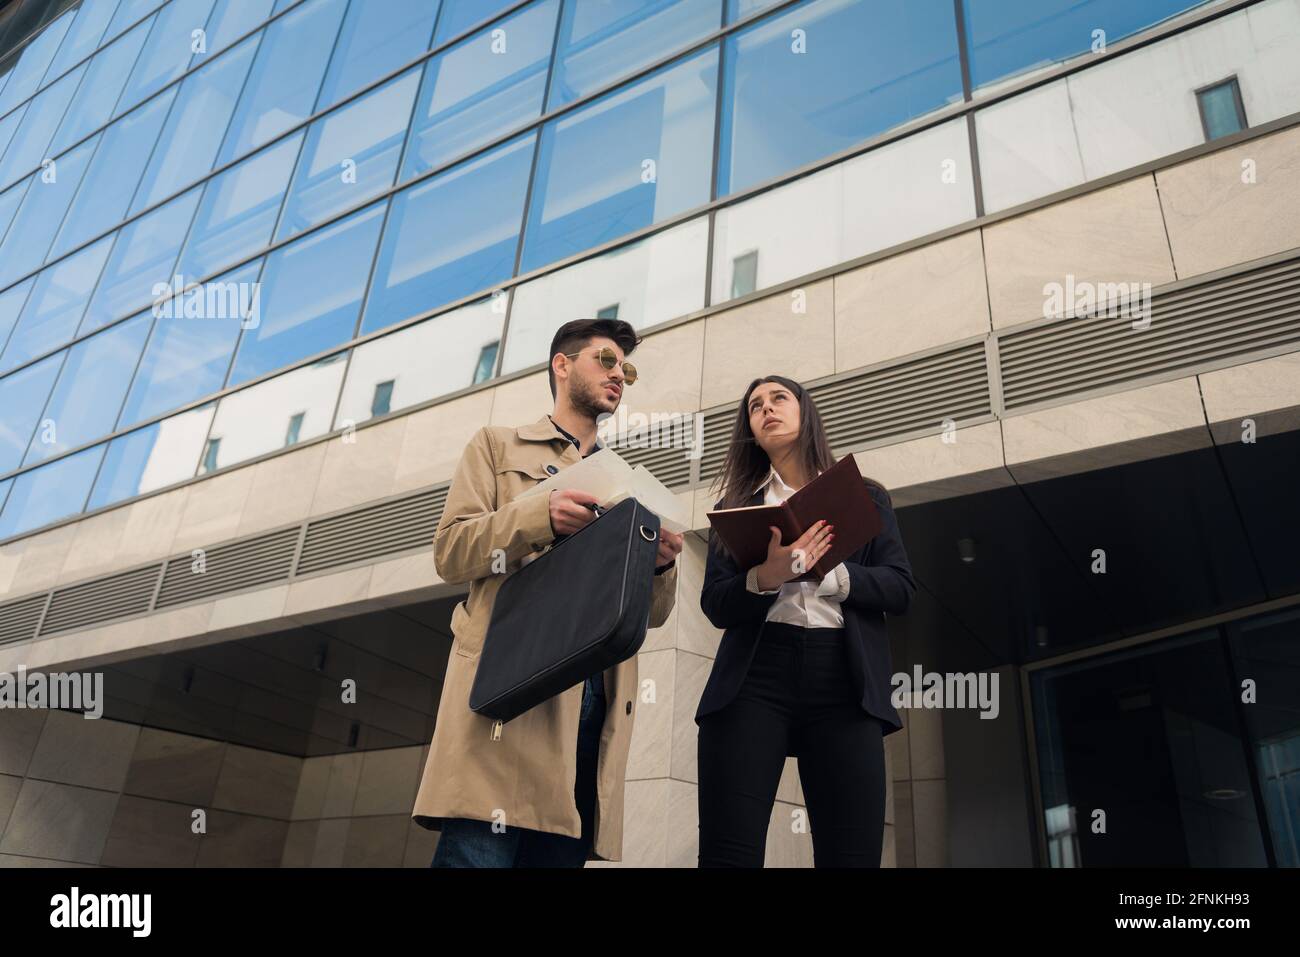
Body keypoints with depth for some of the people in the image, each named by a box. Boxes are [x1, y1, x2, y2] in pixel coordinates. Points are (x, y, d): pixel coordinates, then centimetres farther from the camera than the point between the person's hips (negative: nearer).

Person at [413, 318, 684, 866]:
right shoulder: (497, 446, 17)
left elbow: (650, 614, 20)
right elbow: (450, 551, 3)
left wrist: (662, 564, -3)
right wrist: (541, 515, -13)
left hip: (597, 695, 4)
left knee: (561, 855, -1)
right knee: (479, 851, -16)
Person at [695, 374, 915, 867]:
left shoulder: (865, 496, 19)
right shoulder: (736, 503, 19)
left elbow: (900, 587, 6)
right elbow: (715, 604, 7)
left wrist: (824, 571, -11)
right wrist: (764, 578, -15)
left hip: (843, 679, 0)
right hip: (754, 675, 0)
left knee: (852, 852, -7)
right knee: (728, 852, -10)